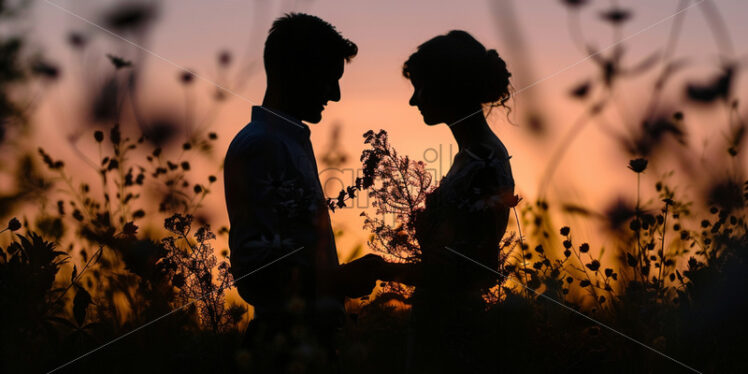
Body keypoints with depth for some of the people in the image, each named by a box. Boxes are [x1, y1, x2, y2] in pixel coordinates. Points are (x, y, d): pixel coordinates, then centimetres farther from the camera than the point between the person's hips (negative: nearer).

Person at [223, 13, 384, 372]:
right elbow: (253, 260, -20)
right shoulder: (258, 145, -14)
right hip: (288, 339, -9)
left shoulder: (295, 141, 17)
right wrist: (339, 279, -23)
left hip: (313, 329, 9)